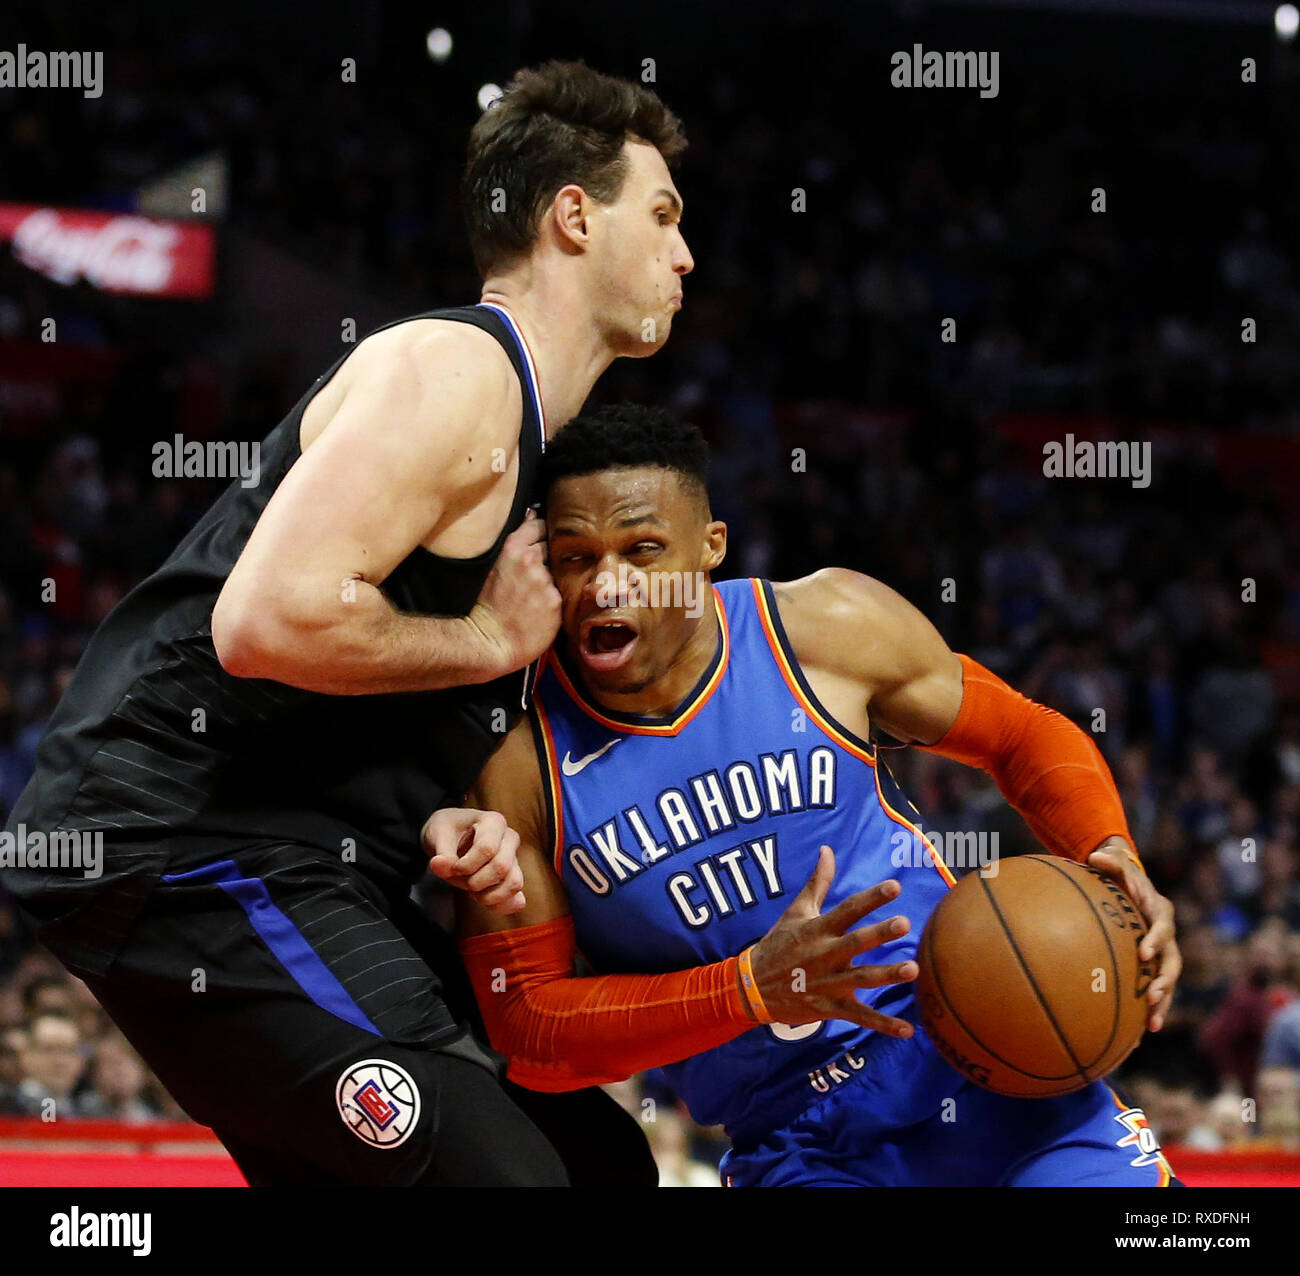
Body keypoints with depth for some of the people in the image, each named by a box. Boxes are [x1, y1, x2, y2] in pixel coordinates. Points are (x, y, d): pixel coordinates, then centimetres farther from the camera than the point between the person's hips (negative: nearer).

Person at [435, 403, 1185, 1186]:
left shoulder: (827, 626, -6)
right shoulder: (516, 759, -8)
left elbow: (1024, 737, 8)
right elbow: (524, 1024, -7)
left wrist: (1112, 858, -12)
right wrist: (752, 989, -20)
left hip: (975, 1062, 0)